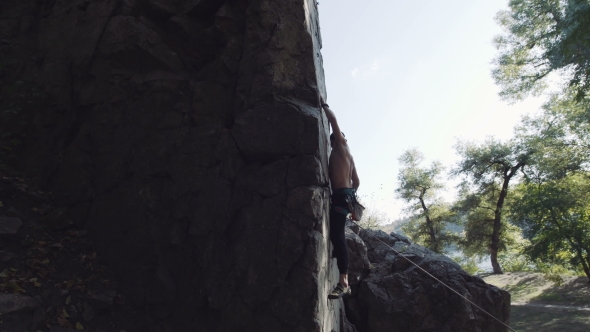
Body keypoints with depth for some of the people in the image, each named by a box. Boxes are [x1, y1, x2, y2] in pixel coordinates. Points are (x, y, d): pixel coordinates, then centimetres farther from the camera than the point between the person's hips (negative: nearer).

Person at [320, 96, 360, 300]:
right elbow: (356, 180, 25)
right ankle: (344, 282, 18)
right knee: (337, 236, 15)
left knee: (337, 236, -18)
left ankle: (343, 283, -23)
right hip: (347, 195, 10)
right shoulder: (348, 155, 27)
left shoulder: (341, 145, 5)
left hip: (341, 195, -10)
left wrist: (323, 104, 9)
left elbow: (333, 119, -4)